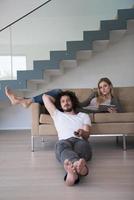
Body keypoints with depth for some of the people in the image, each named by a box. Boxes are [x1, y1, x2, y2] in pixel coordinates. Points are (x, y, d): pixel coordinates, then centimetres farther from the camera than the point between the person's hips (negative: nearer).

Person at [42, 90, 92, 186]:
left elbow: (87, 135, 12)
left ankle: (73, 169, -74)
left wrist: (82, 132, -12)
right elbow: (45, 96, 43)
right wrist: (57, 100, 54)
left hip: (80, 141, 1)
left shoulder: (84, 116, 31)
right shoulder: (57, 115, 36)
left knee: (82, 144, -39)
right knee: (61, 144, -40)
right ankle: (79, 165, -75)